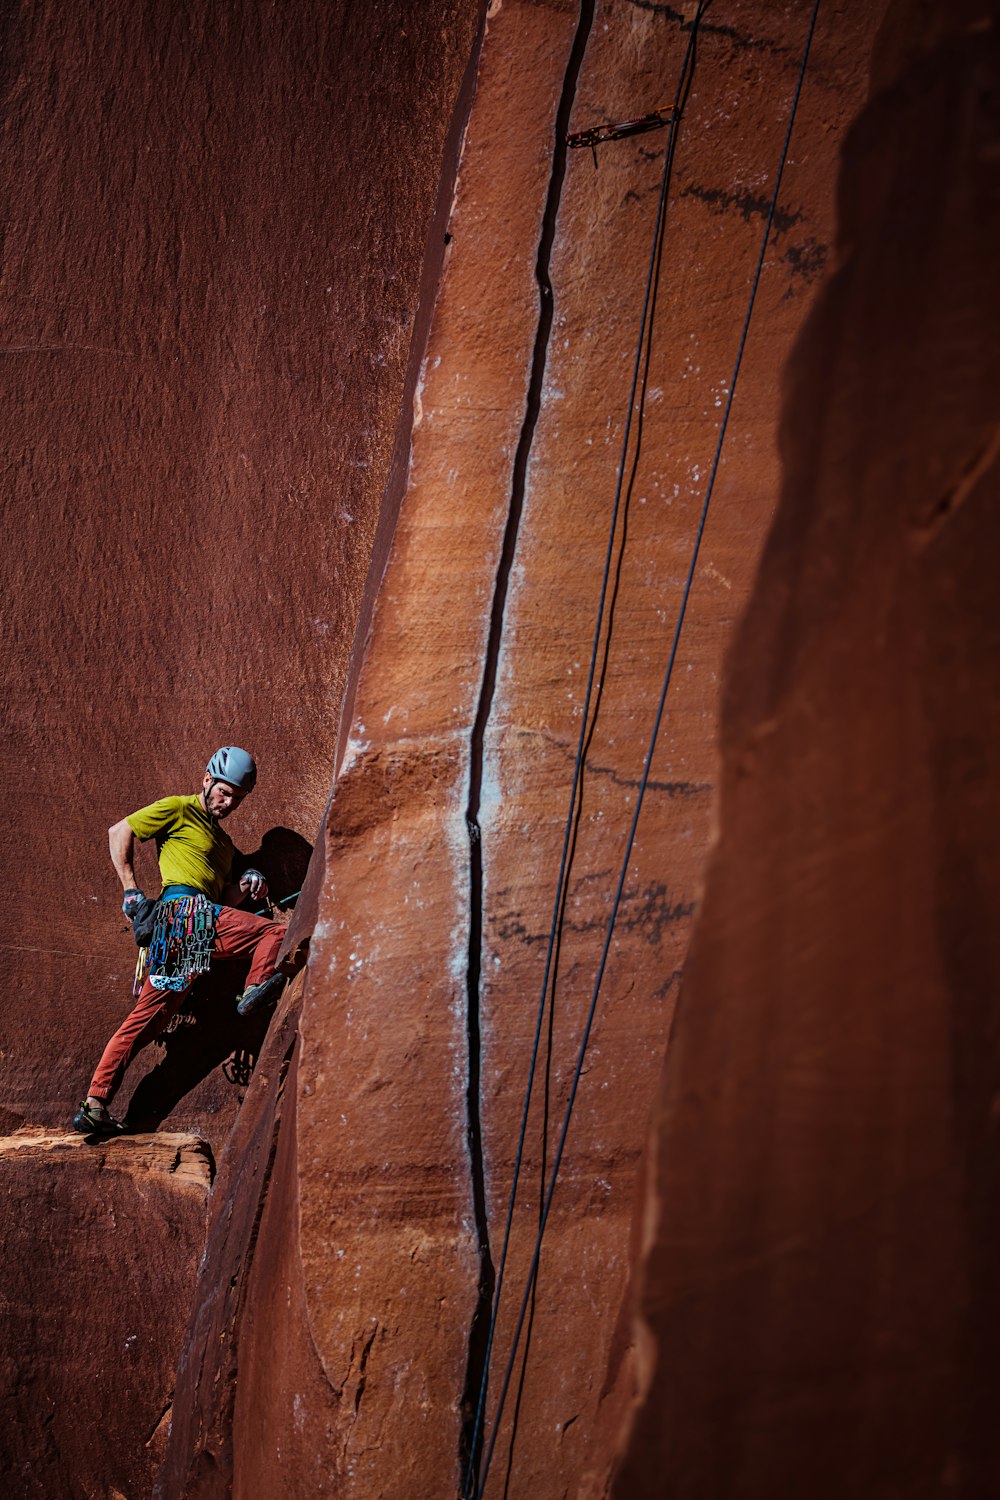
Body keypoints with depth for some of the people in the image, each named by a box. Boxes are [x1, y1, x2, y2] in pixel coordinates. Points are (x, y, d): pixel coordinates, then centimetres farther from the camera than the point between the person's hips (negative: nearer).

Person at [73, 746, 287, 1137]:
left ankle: (94, 1107, 0)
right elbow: (120, 832, 3)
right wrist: (131, 891, -4)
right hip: (185, 909, -8)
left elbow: (222, 897, 26)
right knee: (275, 933, -15)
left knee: (146, 1019, 2)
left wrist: (244, 887, 4)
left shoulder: (224, 843, 33)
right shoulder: (179, 810, 8)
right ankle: (257, 989, -39)